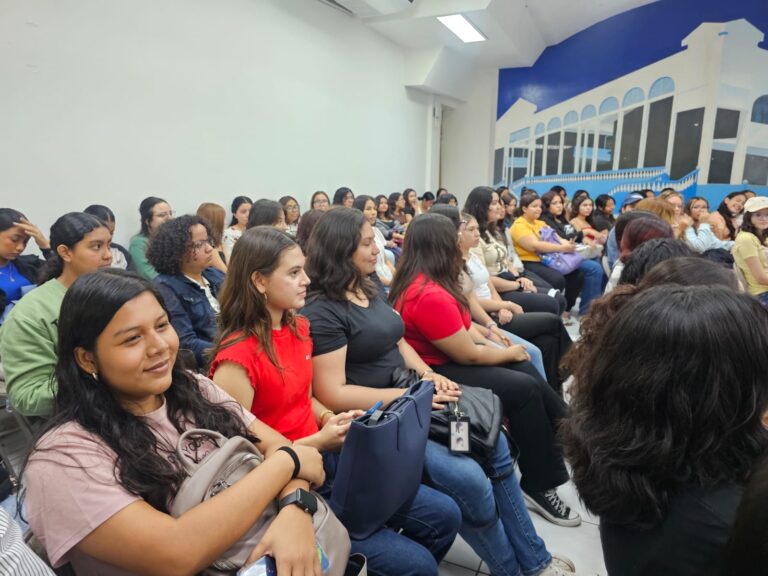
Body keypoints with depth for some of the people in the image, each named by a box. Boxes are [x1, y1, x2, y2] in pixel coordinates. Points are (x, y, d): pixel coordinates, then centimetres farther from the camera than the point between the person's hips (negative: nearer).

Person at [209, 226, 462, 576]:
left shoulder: (298, 327, 3)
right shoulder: (237, 358, -22)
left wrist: (331, 420, -3)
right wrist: (319, 441, -20)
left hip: (325, 460, 8)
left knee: (443, 515, 6)